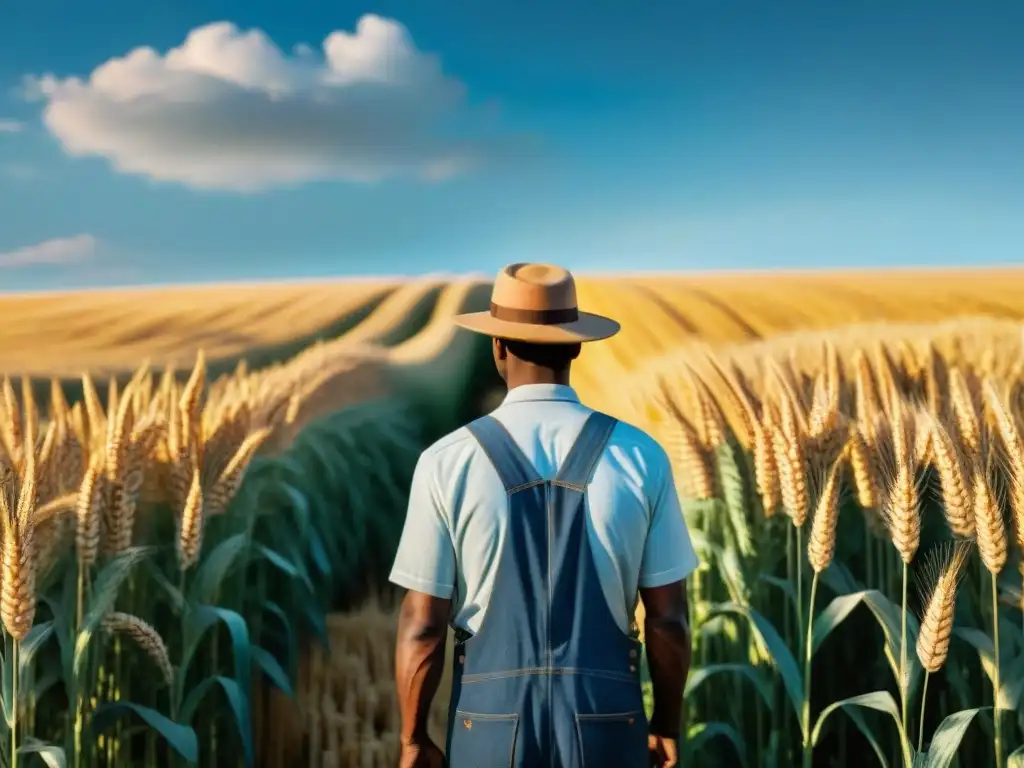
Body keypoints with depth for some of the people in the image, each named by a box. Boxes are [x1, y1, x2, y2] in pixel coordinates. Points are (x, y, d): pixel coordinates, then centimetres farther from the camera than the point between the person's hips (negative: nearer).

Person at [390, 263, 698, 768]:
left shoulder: (446, 463, -11)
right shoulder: (640, 458, -7)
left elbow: (421, 625, -9)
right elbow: (668, 616, -3)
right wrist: (667, 724, 11)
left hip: (492, 725, 0)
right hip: (604, 724, 1)